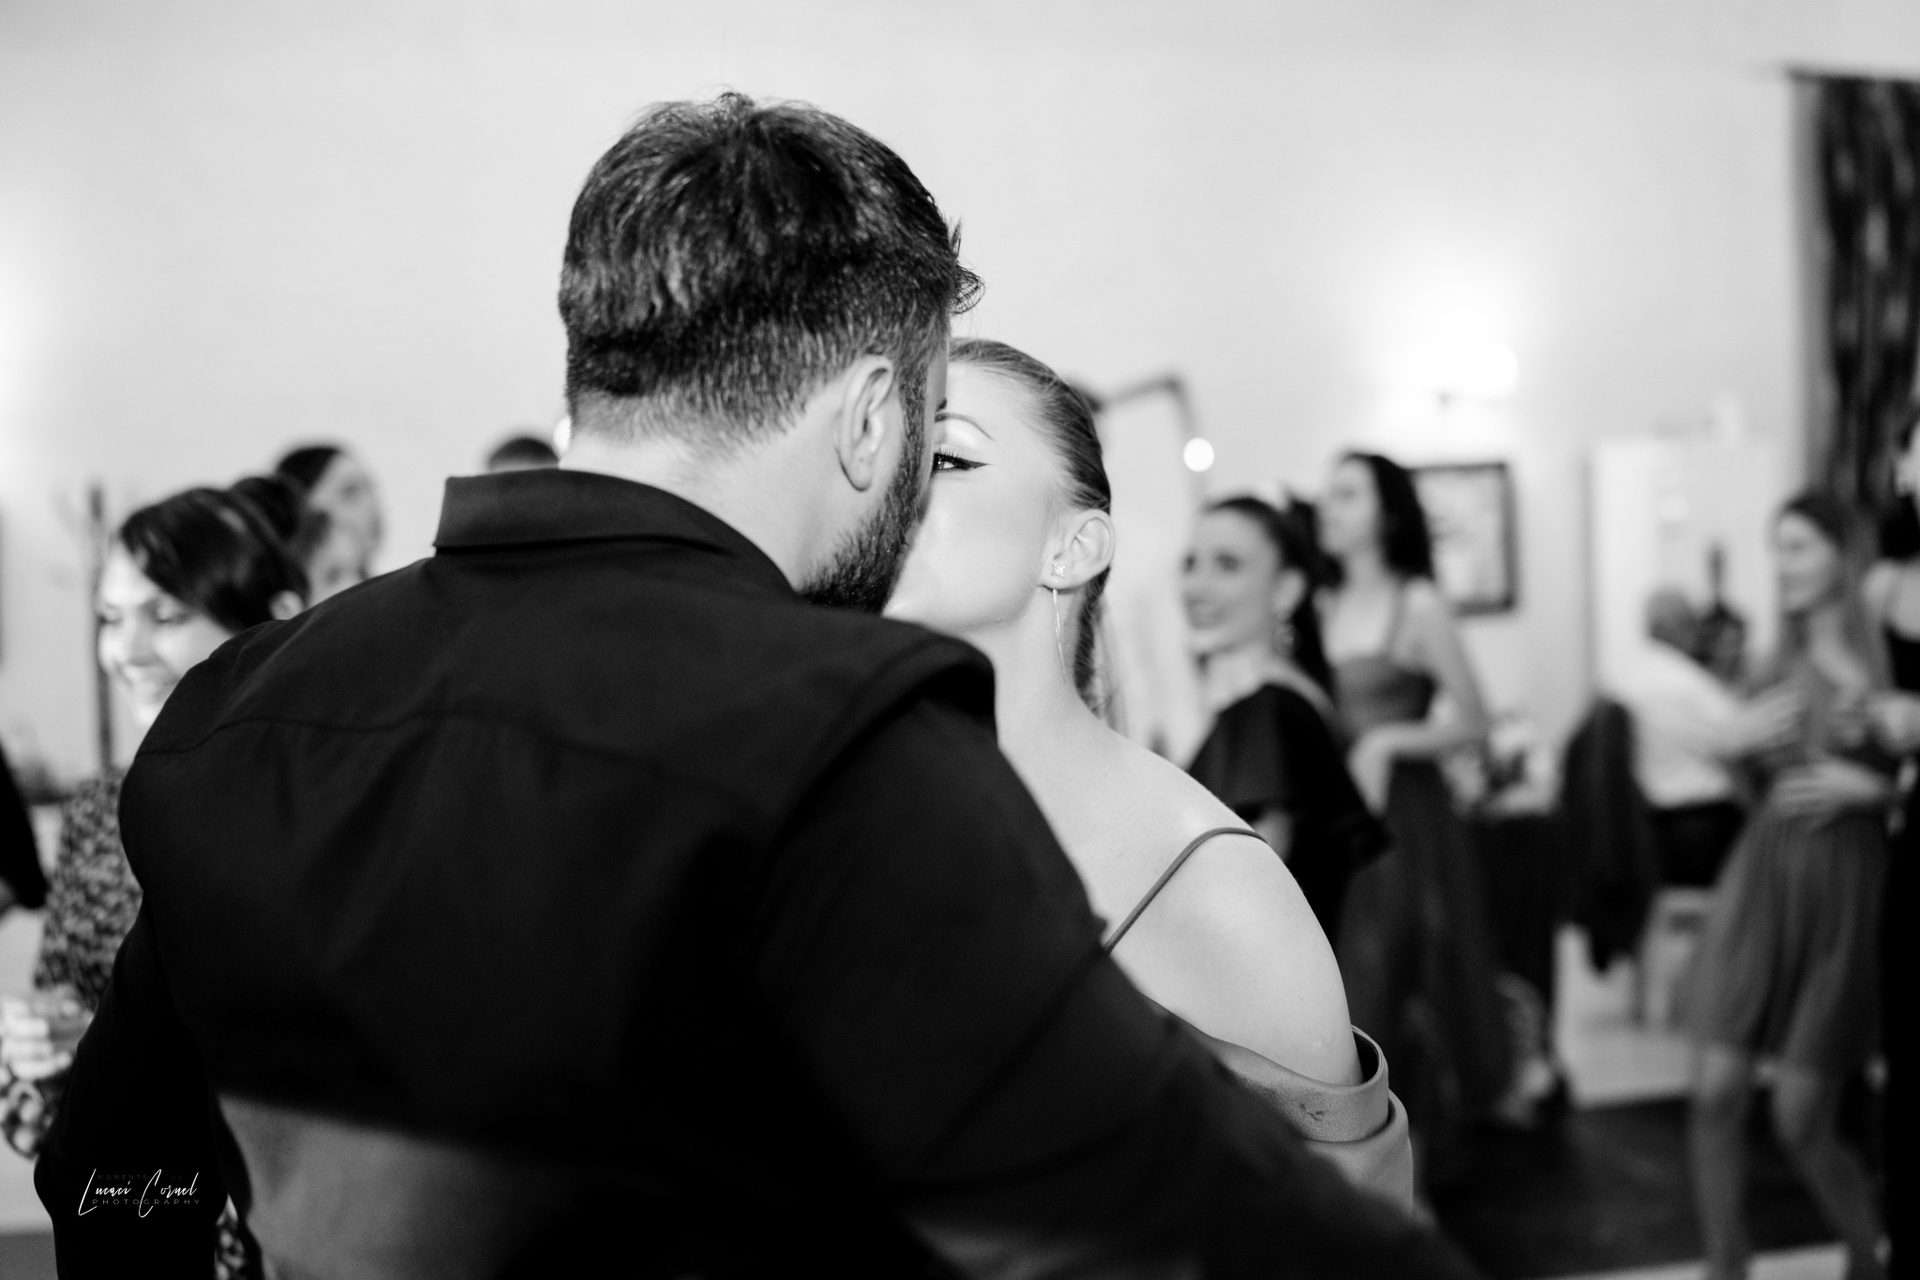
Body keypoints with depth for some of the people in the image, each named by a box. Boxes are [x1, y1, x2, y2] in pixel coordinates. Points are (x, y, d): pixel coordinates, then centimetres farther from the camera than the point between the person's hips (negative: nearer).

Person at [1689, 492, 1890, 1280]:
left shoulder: (1889, 664, -10)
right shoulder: (1779, 663, 5)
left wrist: (1867, 785, -20)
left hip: (1843, 889, -4)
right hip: (1761, 871, 4)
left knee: (1802, 1123, 3)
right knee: (1716, 1094, -3)